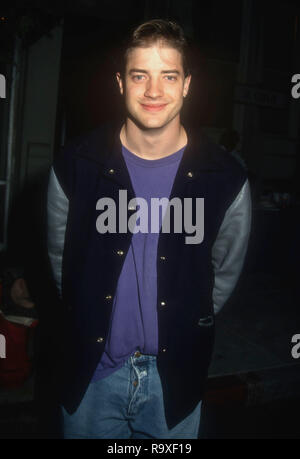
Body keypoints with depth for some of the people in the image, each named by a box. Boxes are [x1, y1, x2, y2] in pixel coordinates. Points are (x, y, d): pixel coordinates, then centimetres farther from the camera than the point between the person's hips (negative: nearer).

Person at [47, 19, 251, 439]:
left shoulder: (226, 178, -11)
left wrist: (188, 326, 9)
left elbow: (226, 272, 3)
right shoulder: (76, 165, -9)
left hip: (175, 377, 0)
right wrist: (90, 318, 9)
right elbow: (61, 259, 4)